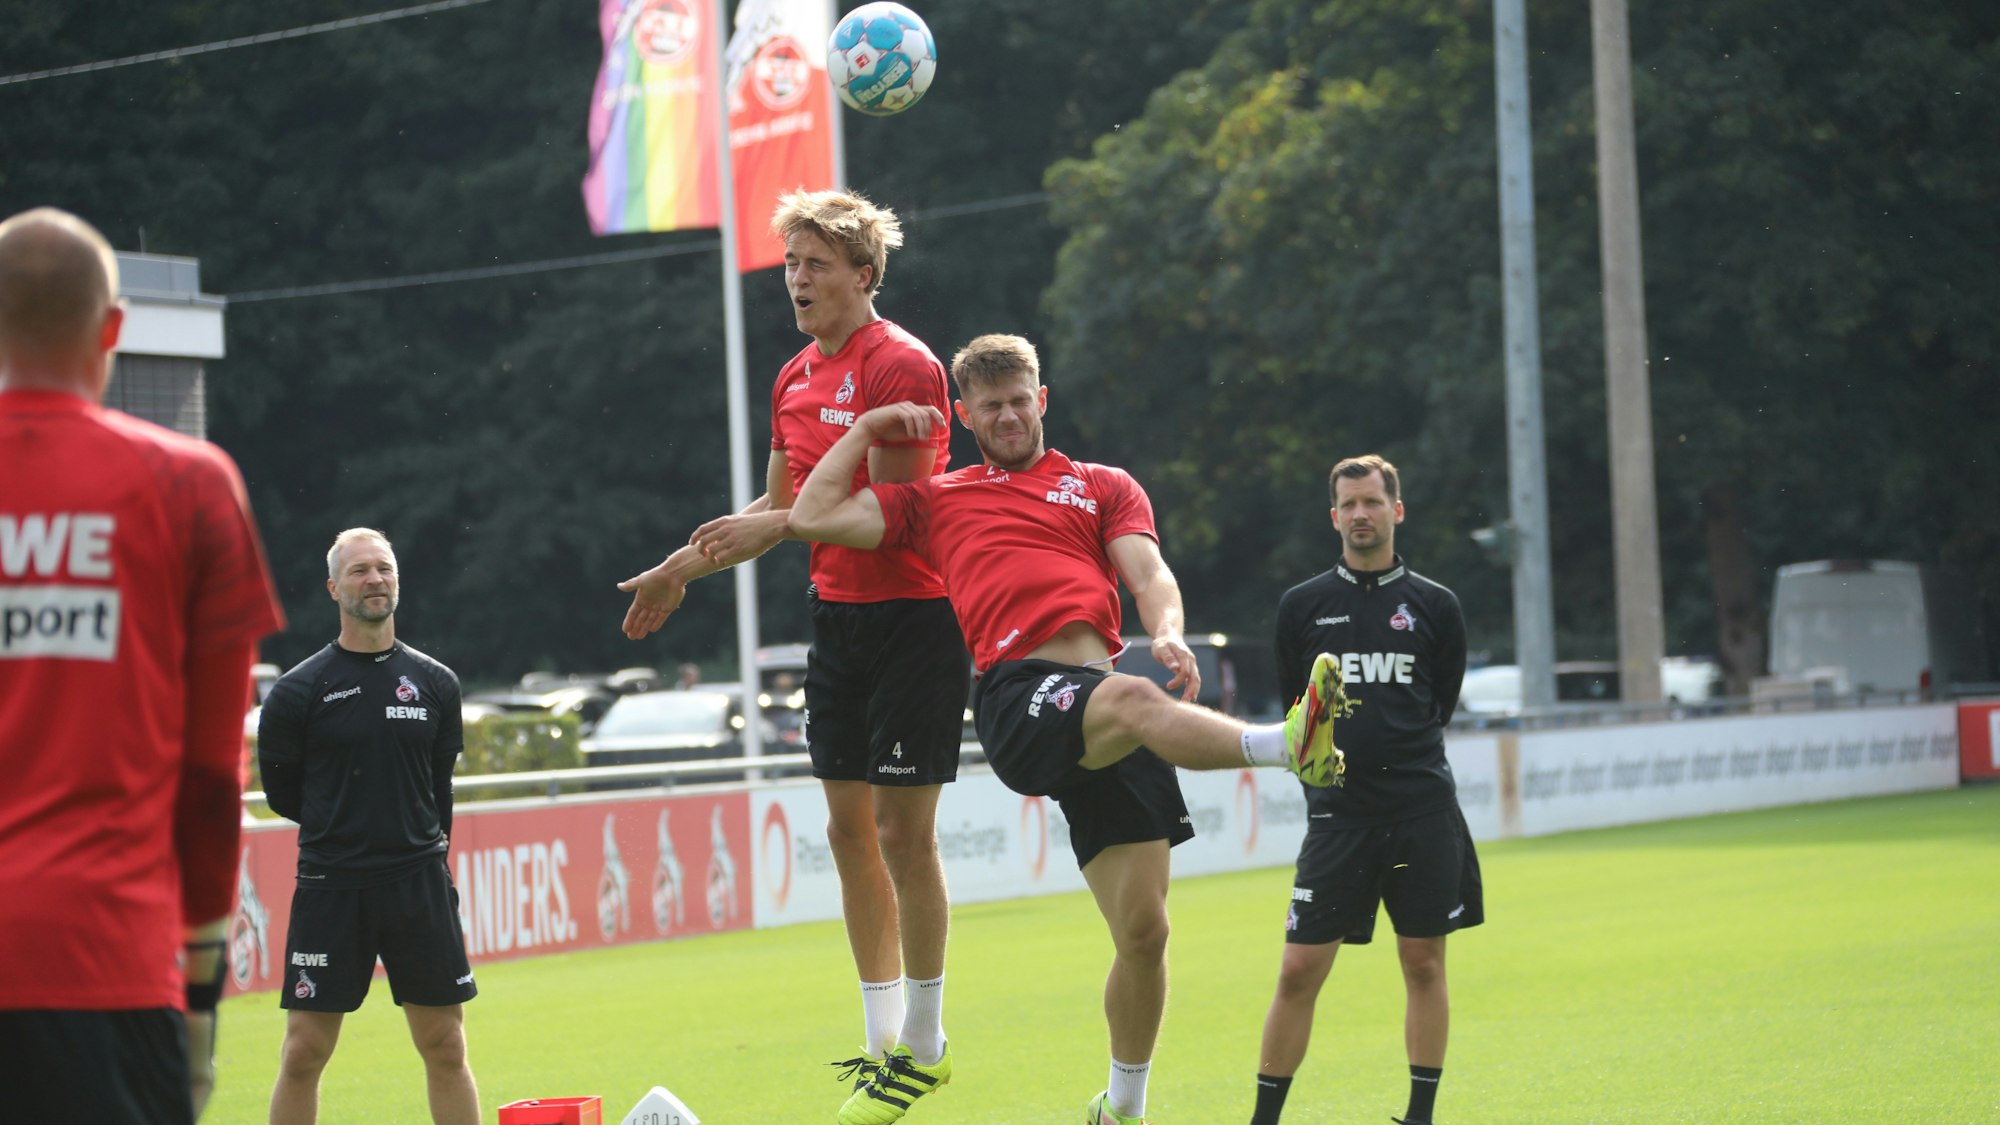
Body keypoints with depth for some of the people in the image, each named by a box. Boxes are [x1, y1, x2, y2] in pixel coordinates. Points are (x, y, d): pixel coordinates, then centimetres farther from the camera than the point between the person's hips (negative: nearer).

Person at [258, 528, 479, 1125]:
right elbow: (282, 791, 6)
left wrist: (421, 841, 13)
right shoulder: (299, 689, -3)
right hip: (329, 889, -2)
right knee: (303, 1054, -2)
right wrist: (340, 829, 10)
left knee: (446, 1048, 4)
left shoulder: (436, 683, 7)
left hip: (420, 881, 2)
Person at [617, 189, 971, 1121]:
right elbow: (779, 505, 23)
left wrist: (775, 528, -22)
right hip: (836, 616, 8)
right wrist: (683, 568, 24)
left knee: (903, 831, -5)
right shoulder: (795, 378, 13)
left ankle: (925, 1042, 7)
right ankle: (884, 1040, 17)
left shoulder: (903, 365, -13)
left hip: (912, 616, -8)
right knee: (850, 828, 9)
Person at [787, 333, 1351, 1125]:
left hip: (1106, 699, 2)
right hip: (1017, 696, -2)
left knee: (1142, 928, -3)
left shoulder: (1104, 487, 26)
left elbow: (1148, 574, 10)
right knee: (1133, 702, -39)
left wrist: (1168, 635, -11)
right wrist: (867, 428, 23)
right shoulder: (935, 502, 27)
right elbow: (812, 517, 21)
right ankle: (1287, 745, -62)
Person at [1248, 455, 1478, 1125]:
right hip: (1338, 812, -1)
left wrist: (1406, 759, 12)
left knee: (1424, 964, 4)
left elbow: (1442, 703, 15)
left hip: (1423, 813, 1)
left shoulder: (1435, 605, 6)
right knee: (1299, 972, -4)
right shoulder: (1302, 606, 5)